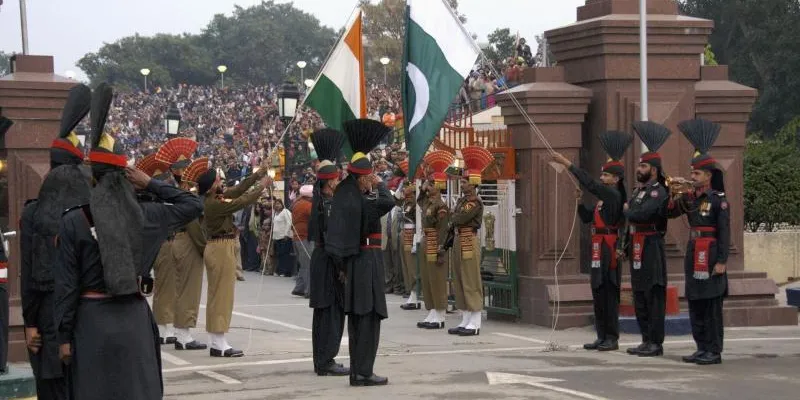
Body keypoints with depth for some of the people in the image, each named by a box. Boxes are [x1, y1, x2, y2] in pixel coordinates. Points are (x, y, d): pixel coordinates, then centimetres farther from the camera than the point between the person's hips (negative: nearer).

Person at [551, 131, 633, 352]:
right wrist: (578, 200, 5)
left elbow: (590, 183, -21)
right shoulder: (604, 197, 16)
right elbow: (587, 217, 21)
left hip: (609, 250, -10)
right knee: (598, 292, 11)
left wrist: (568, 164, -20)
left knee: (610, 292, -5)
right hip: (599, 250, 10)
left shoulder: (614, 196, -12)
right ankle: (602, 337, 17)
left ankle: (612, 338, -1)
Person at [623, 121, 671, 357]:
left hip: (652, 250, -10)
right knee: (639, 296, 13)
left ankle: (656, 343, -4)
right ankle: (647, 341, 19)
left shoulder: (658, 192, -12)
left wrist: (627, 210, -7)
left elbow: (642, 214, -25)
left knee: (653, 296, -6)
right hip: (637, 249, 10)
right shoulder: (638, 191, 17)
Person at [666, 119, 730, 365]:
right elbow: (668, 213, 14)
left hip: (710, 257, -7)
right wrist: (674, 195, -2)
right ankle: (702, 348, 18)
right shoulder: (689, 198, 10)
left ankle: (714, 351, 0)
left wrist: (721, 261, -17)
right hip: (694, 256, 7)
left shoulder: (718, 199, -9)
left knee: (711, 304, -4)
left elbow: (724, 232, -12)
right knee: (695, 304, 10)